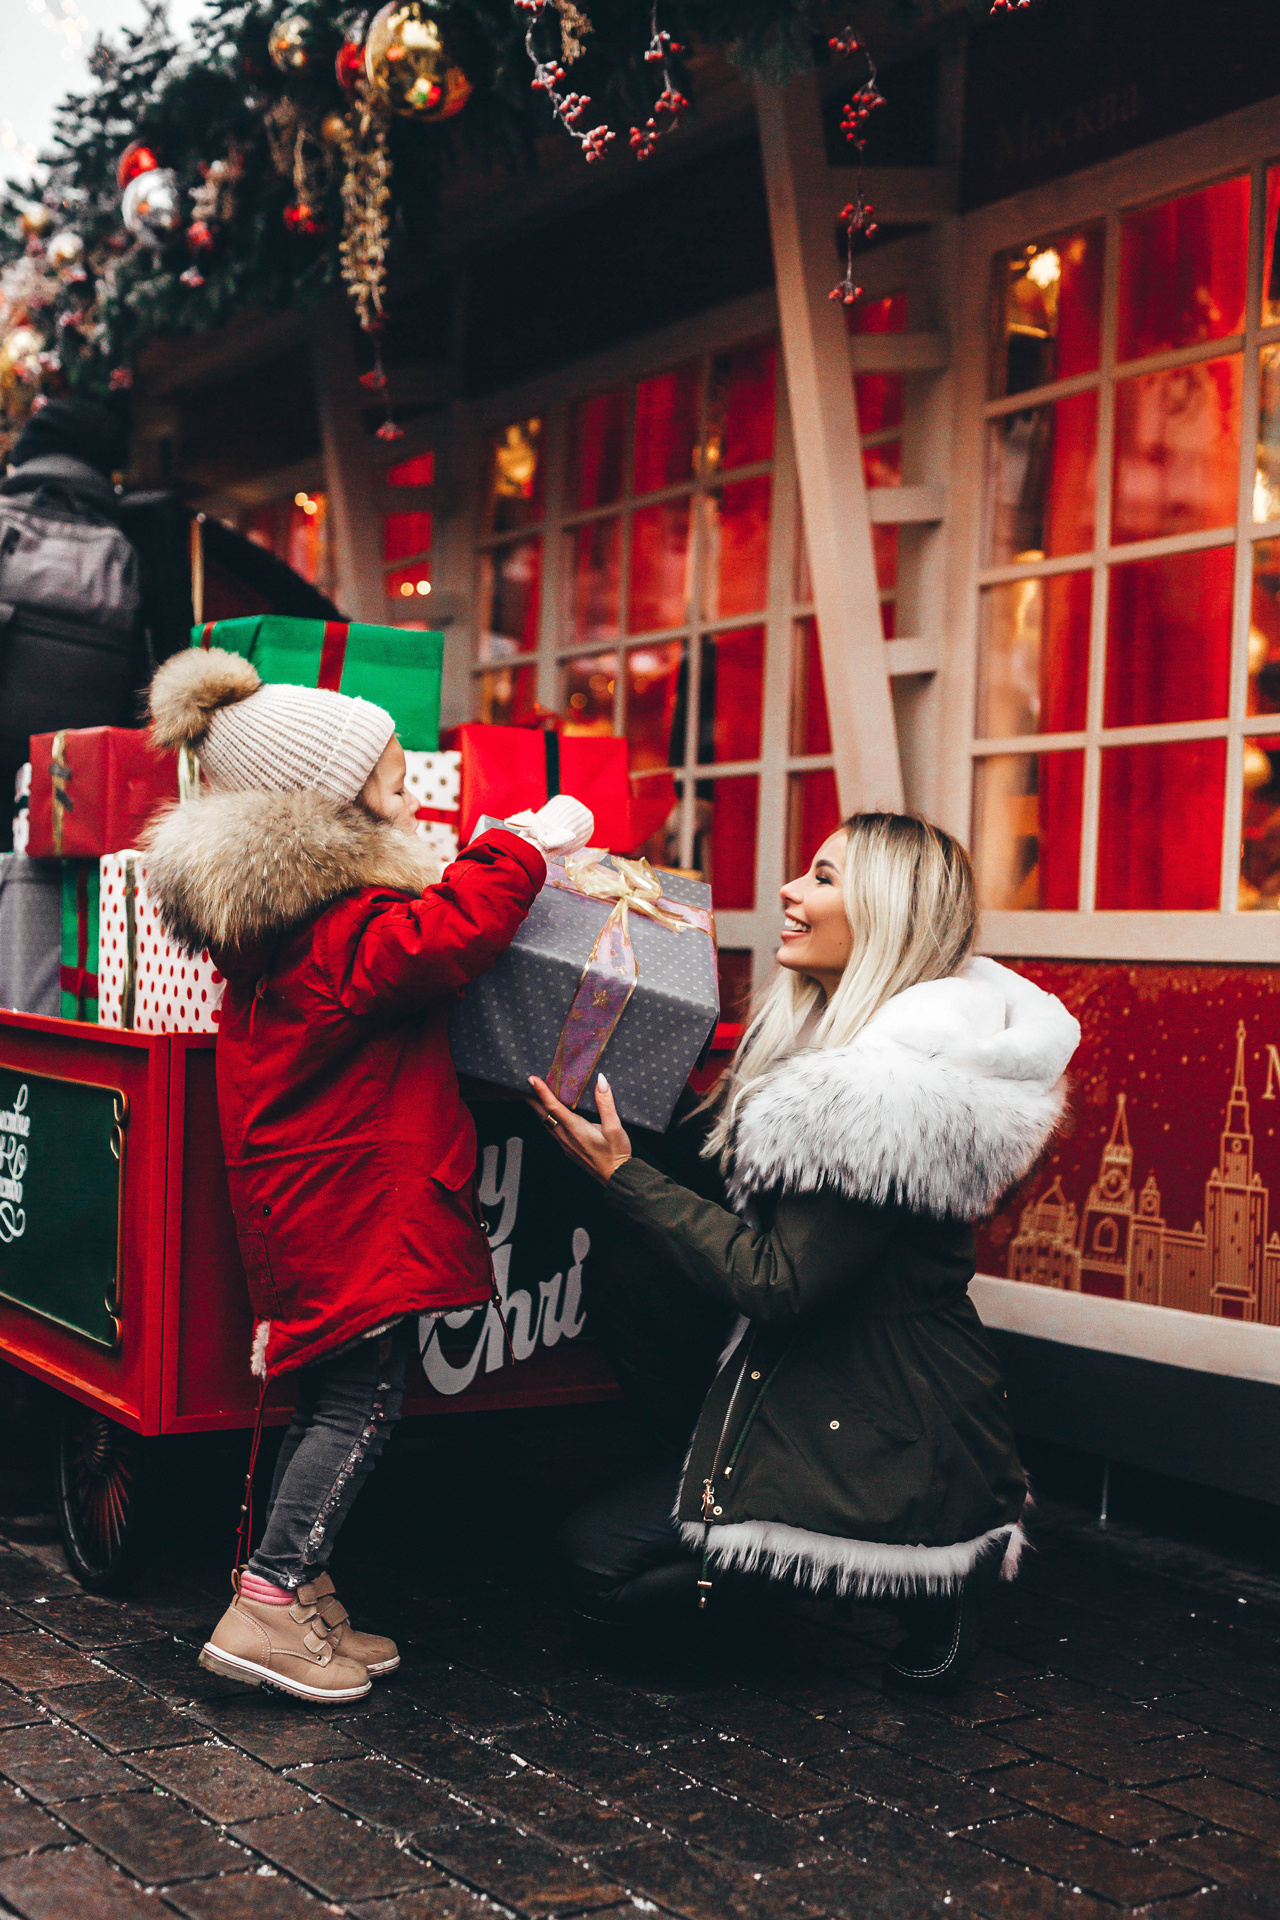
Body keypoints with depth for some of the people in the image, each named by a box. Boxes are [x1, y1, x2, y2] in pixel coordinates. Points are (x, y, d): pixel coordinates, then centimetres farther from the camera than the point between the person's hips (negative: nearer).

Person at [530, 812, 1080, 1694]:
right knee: (629, 1288, 4)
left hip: (894, 1444, -9)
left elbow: (777, 1285, -23)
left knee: (603, 1559, -4)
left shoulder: (894, 1095, -26)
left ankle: (931, 1564, 0)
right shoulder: (835, 1036, 5)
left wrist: (624, 1173, -19)